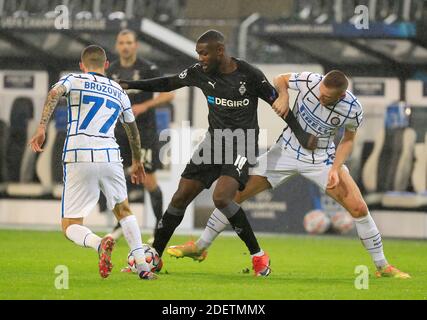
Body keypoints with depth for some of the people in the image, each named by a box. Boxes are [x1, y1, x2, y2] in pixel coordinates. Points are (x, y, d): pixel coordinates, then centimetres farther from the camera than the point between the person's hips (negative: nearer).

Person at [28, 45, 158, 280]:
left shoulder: (74, 80, 12)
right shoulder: (119, 91, 23)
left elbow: (54, 94, -12)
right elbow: (132, 130, 36)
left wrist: (41, 128, -18)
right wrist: (137, 162, 51)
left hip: (78, 158, -3)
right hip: (110, 157, 3)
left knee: (70, 226, 4)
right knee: (123, 210, 28)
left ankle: (98, 243, -29)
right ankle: (142, 266, 14)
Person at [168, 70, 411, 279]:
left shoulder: (353, 109, -23)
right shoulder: (309, 81, -23)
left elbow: (348, 139, -3)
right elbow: (280, 80, -1)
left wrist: (335, 169, -17)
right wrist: (283, 96, -22)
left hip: (323, 159, -1)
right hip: (287, 151, 1)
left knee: (359, 208, -14)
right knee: (235, 192, -4)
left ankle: (382, 266, 5)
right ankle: (200, 247, 12)